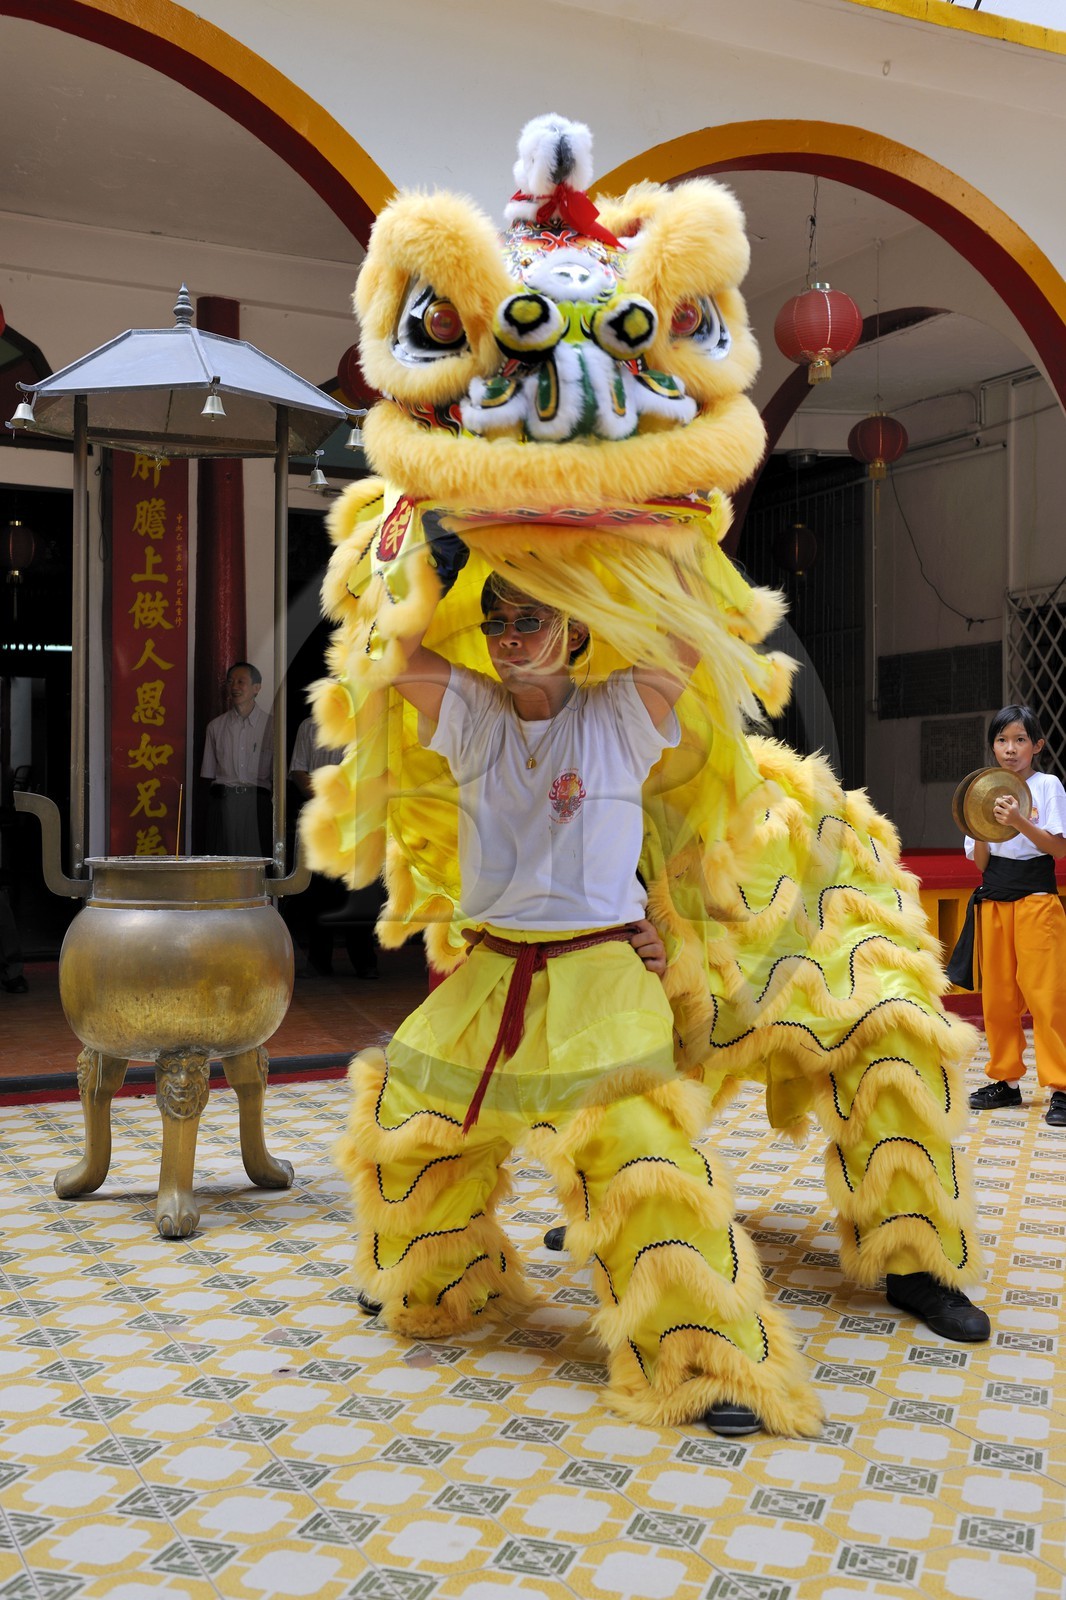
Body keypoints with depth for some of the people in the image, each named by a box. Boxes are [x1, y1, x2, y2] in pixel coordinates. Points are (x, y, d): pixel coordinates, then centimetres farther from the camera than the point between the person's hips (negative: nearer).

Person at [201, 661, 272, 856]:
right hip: (223, 801, 2)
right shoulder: (216, 727, 12)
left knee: (256, 856, -7)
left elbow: (277, 773, 3)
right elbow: (209, 773, 12)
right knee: (222, 857, -3)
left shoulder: (271, 725, 5)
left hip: (256, 802, -2)